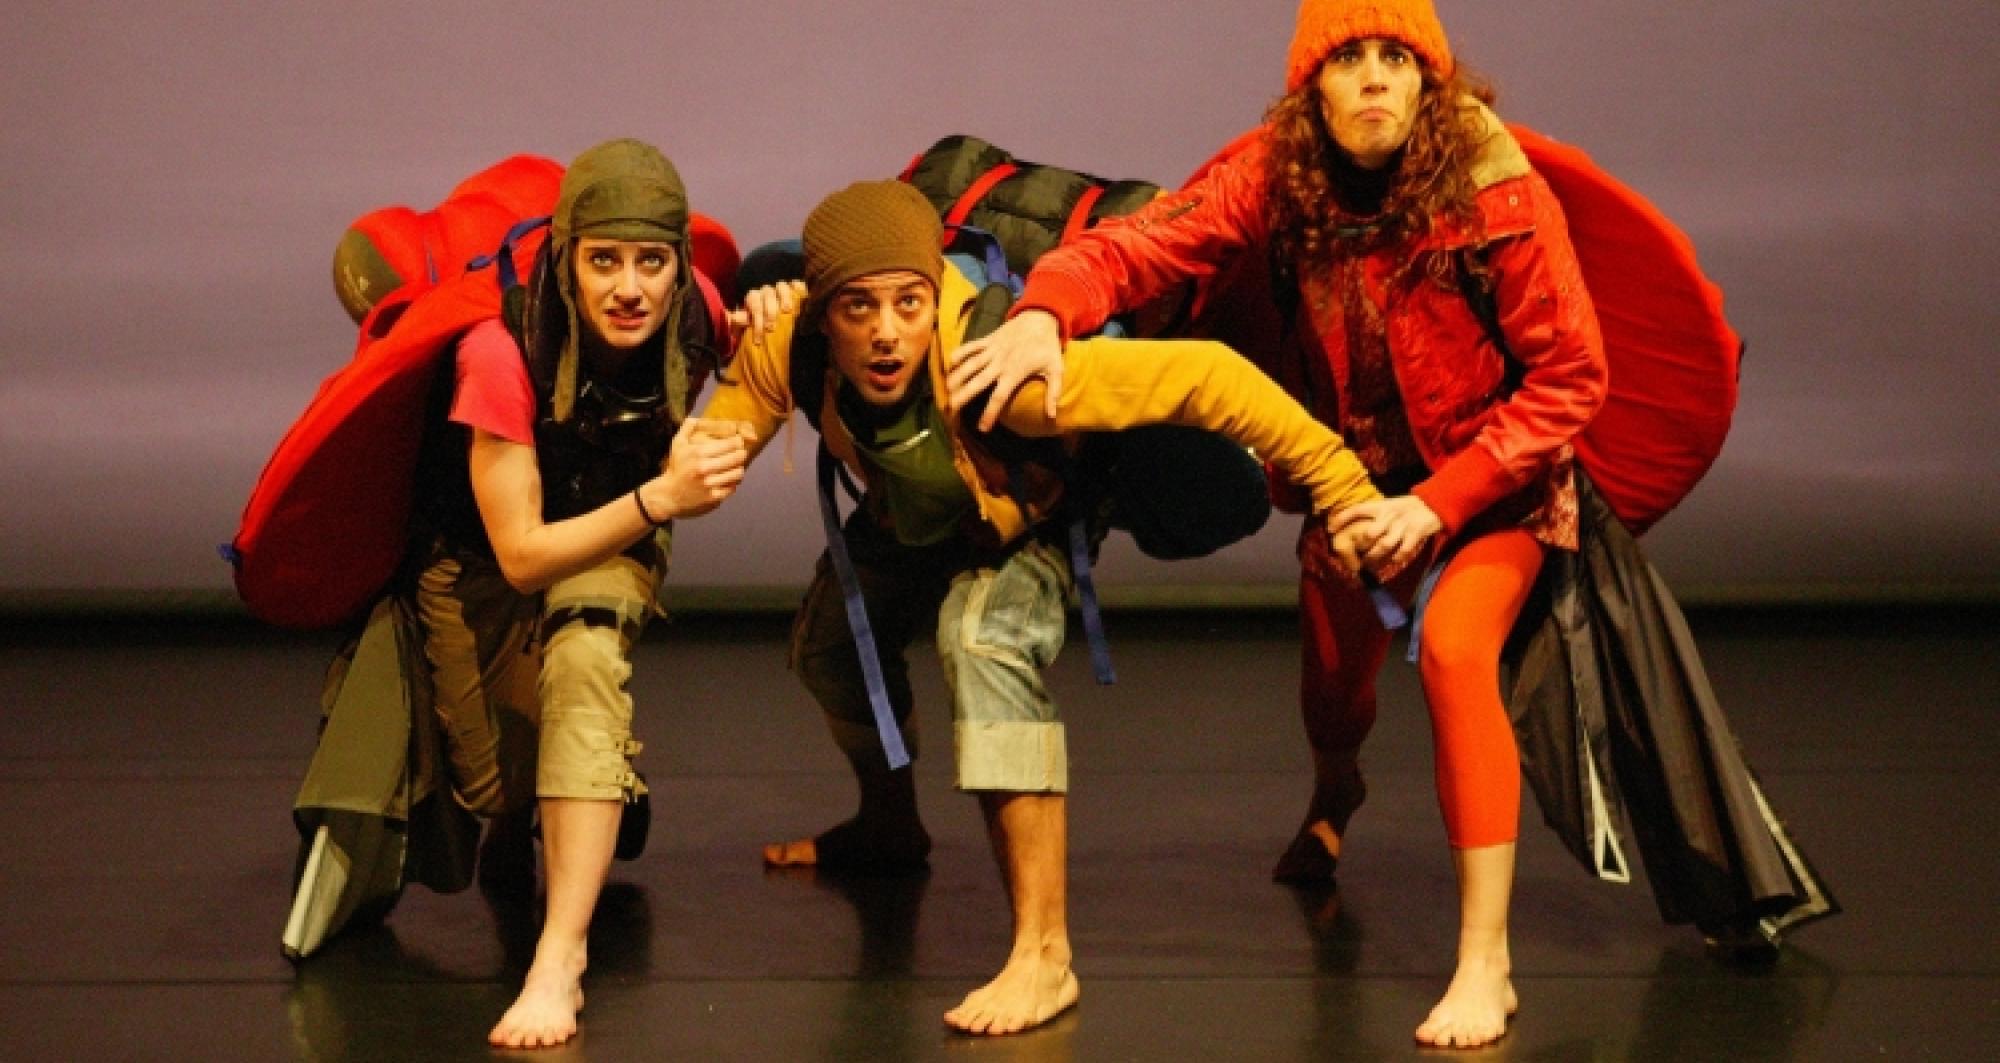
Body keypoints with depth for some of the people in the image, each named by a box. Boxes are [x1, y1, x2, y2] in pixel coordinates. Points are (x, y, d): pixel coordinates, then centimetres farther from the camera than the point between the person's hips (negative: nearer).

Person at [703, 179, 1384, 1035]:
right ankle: (890, 828, 52)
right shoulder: (786, 345, -34)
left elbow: (1206, 375, -47)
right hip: (905, 519, 6)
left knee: (982, 639, -33)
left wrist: (1342, 486, -46)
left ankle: (1043, 955, -32)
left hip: (1023, 523, -6)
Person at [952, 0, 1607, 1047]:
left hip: (1492, 471, -4)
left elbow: (1569, 375, -23)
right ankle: (1334, 796, 58)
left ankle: (1485, 962, -18)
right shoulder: (1278, 176, -19)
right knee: (1335, 666, 16)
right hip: (1358, 471, 4)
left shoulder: (1498, 196, -27)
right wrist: (1044, 310, -50)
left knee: (1453, 648, -27)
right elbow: (1147, 240, -29)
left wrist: (1439, 501, -27)